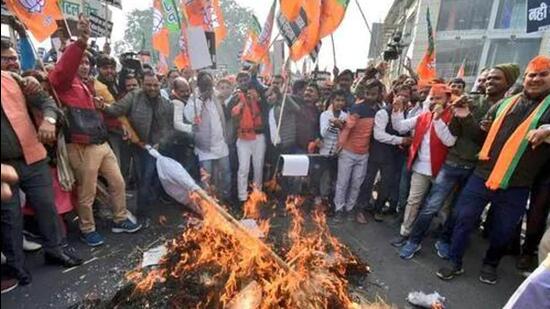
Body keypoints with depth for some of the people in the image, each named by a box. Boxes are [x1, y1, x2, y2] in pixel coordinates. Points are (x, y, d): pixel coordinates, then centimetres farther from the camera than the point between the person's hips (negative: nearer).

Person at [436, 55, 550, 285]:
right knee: (464, 218, 5)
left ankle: (490, 264, 40)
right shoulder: (505, 104, 11)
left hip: (515, 186, -2)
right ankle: (455, 262, 22)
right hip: (482, 176, 2)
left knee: (503, 231, 14)